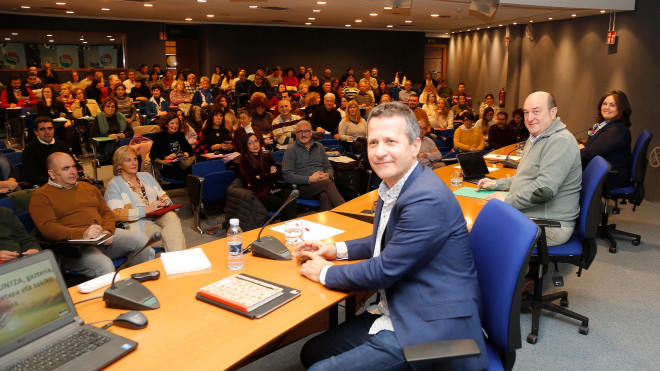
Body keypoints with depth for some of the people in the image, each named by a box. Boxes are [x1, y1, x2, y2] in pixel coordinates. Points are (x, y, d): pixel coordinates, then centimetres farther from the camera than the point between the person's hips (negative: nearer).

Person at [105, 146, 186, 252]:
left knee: (172, 217, -33)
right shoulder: (114, 185, 6)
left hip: (159, 217, 4)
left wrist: (165, 200, -1)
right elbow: (116, 214, -8)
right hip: (139, 223, -4)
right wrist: (146, 210, -18)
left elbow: (163, 195, 27)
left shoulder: (146, 176, 25)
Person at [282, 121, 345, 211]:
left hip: (322, 185, 4)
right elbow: (287, 175, -2)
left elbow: (329, 167, 26)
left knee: (325, 196, -36)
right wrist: (310, 179, -12)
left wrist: (328, 175, -1)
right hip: (303, 187, -4)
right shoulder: (291, 149, 8)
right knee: (327, 183, -35)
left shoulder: (318, 146, 24)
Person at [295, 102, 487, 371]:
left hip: (430, 329, -9)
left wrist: (324, 273, -6)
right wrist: (338, 249, 10)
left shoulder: (427, 199, -25)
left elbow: (384, 271, -21)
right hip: (396, 313, 9)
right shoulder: (393, 185, 5)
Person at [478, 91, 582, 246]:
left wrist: (507, 200, -17)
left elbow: (544, 190, -28)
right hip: (526, 217, 10)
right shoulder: (535, 138, 17)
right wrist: (496, 184, 15)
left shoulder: (560, 142, -19)